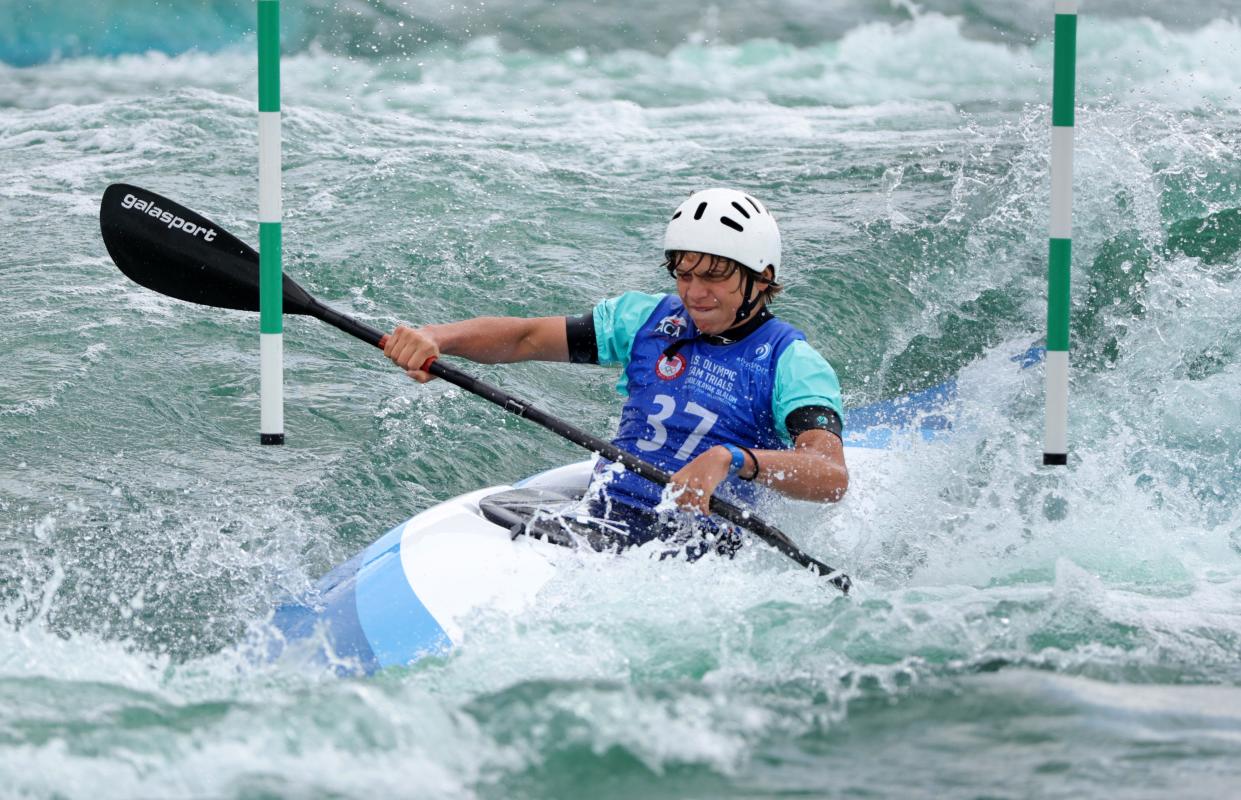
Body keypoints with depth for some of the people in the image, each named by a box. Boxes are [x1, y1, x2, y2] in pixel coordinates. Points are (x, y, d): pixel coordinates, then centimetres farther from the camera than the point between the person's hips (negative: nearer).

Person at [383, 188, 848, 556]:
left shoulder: (792, 364, -3)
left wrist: (730, 460, -38)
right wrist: (434, 337, -9)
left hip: (697, 551, -4)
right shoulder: (650, 319, 12)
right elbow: (526, 338, 10)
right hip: (599, 519, 4)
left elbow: (831, 477, -20)